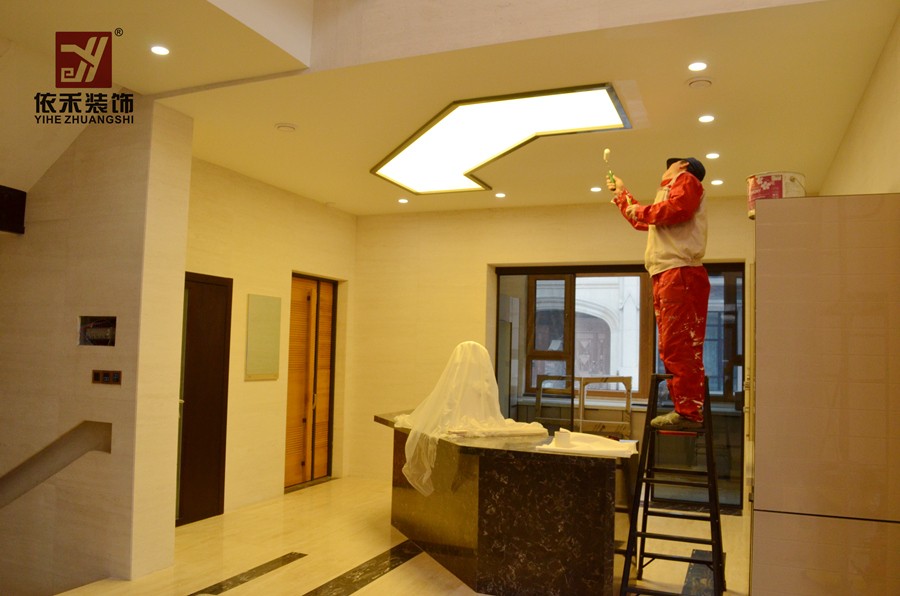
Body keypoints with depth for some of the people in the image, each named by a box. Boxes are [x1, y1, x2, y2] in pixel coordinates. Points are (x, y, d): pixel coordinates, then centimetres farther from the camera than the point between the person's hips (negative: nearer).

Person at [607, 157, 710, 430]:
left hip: (679, 273, -10)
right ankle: (685, 410, 10)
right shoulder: (669, 191, 34)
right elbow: (643, 221, 48)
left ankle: (689, 413, -18)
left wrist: (641, 211, -2)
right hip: (666, 276, 10)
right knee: (672, 349, 8)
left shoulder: (686, 180, 6)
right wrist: (621, 194, 53)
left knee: (679, 347, -16)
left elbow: (677, 209, -16)